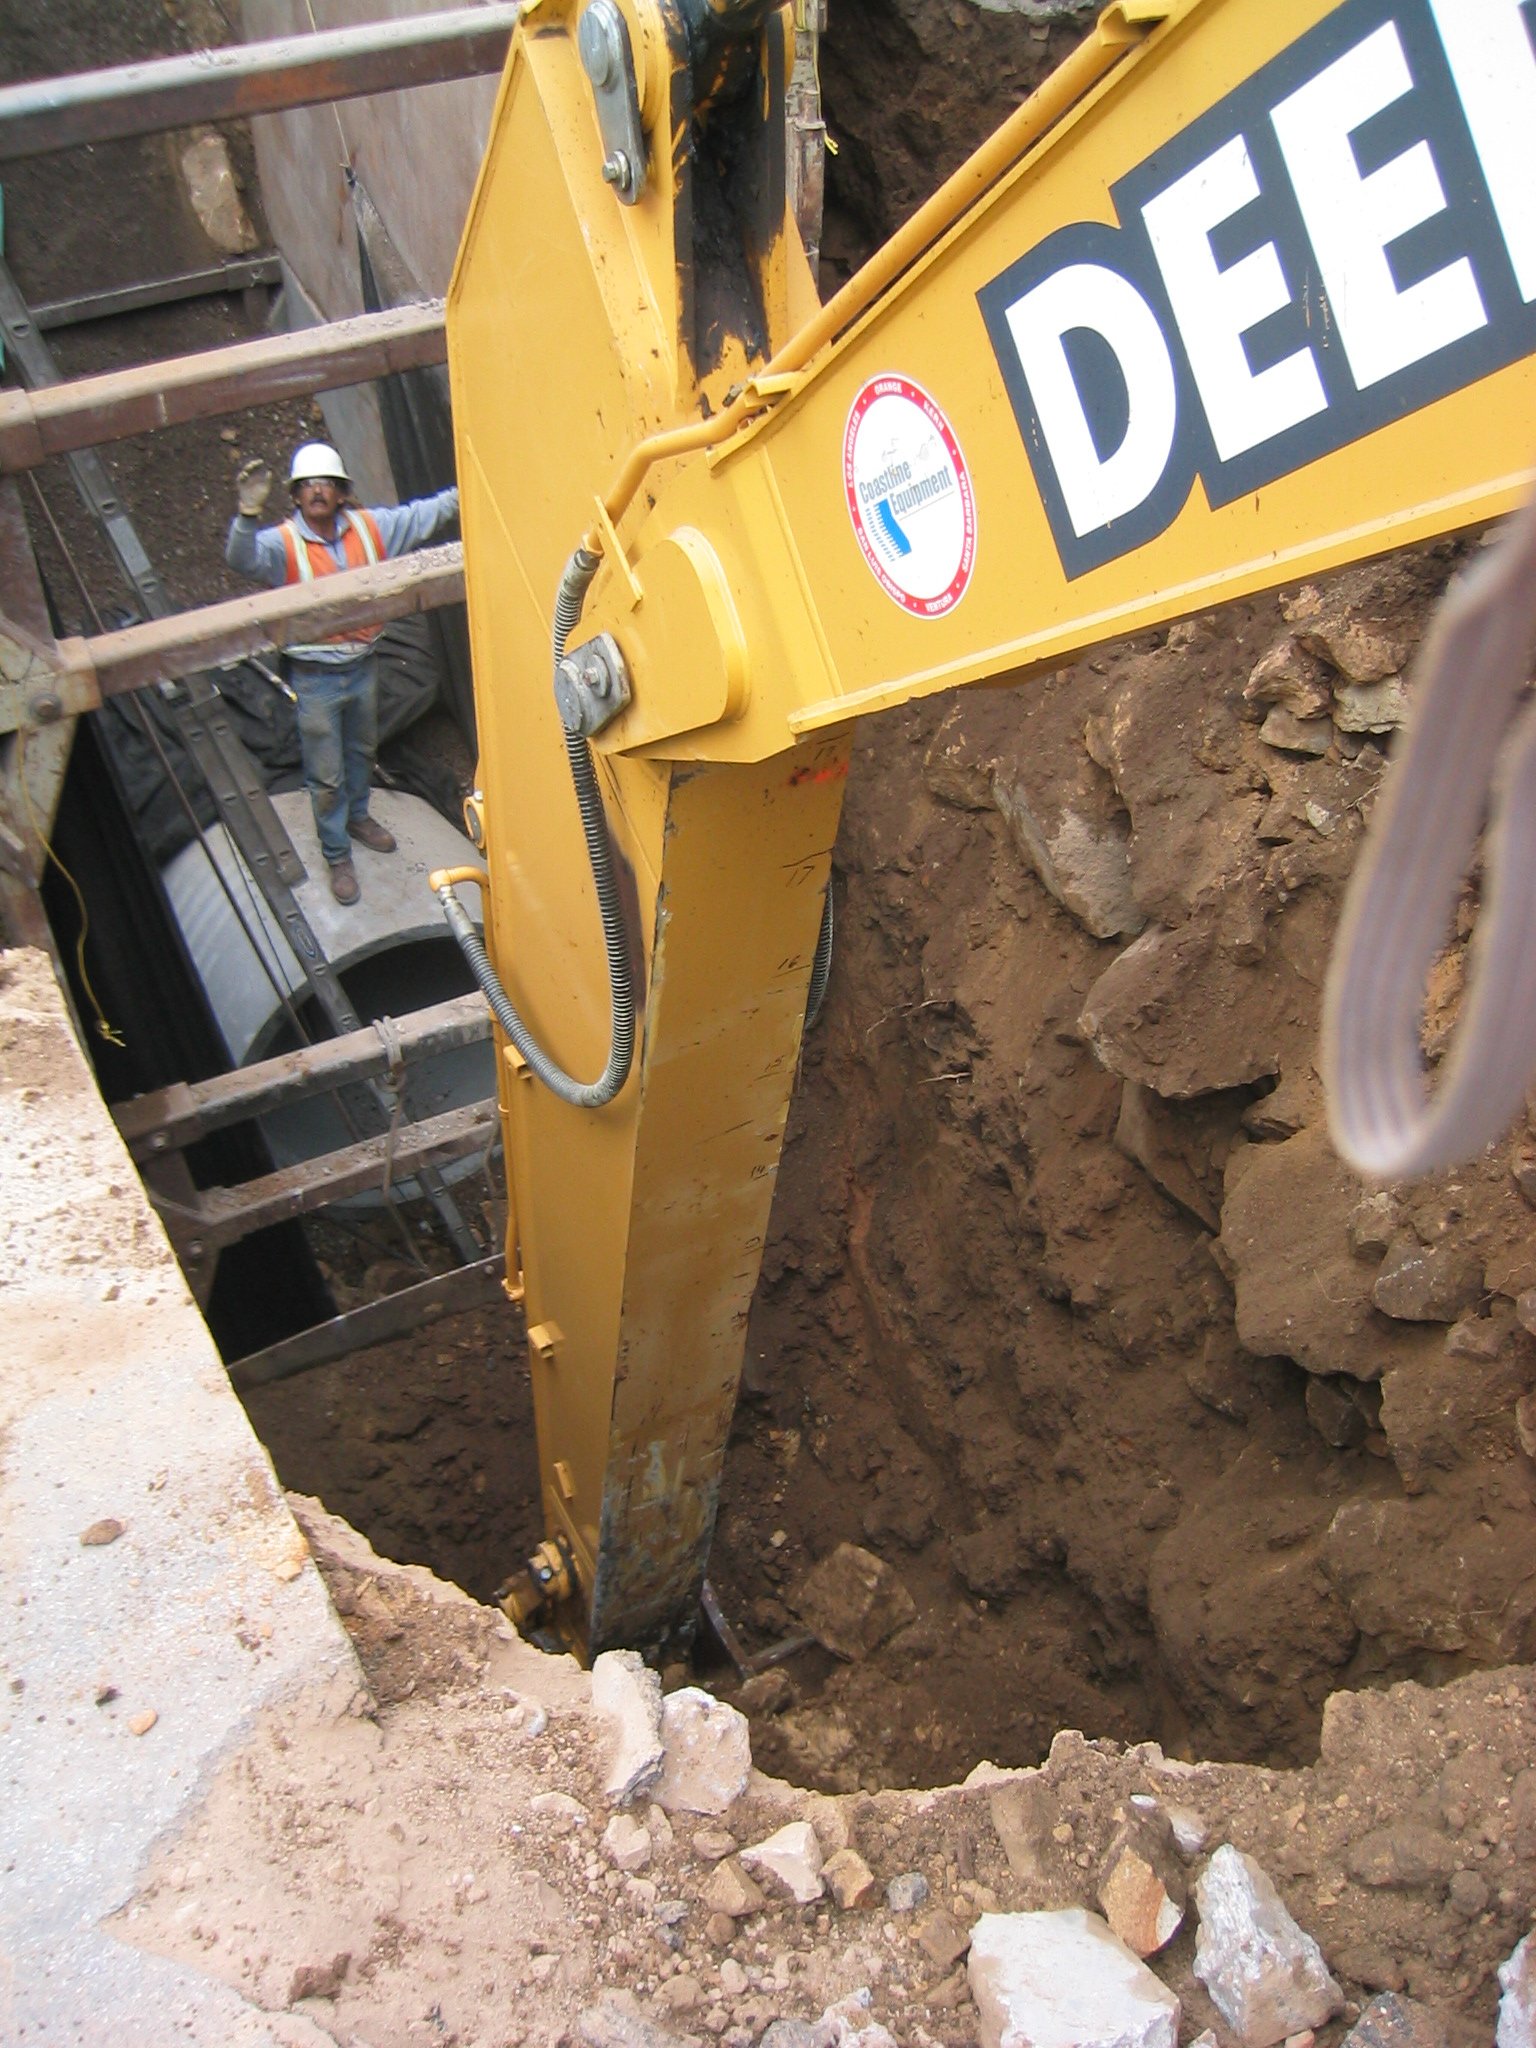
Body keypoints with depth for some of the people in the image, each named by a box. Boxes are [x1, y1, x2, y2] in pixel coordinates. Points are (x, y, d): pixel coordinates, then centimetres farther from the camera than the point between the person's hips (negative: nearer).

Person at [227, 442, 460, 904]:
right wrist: (247, 515, -53)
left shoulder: (370, 526, -4)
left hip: (361, 665, 5)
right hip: (314, 676, -5)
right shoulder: (282, 543, -17)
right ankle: (337, 857, 23)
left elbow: (425, 515, 3)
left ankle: (358, 818, 52)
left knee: (362, 750, 27)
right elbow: (241, 559, -35)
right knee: (326, 774, 6)